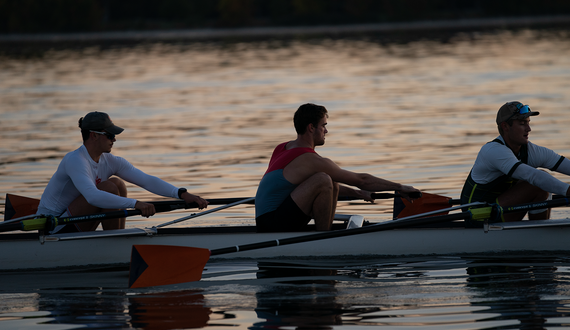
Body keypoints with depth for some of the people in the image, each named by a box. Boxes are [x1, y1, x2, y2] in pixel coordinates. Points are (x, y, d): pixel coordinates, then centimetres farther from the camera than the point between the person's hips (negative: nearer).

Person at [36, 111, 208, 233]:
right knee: (109, 188, -21)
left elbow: (147, 180, -6)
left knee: (118, 183, 3)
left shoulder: (110, 162, 2)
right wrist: (135, 204, -43)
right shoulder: (75, 160, -23)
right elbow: (92, 196, -39)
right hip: (53, 229, -8)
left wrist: (182, 194, -20)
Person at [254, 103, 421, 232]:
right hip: (272, 226, -10)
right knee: (323, 180, -22)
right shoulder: (310, 161, -13)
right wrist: (400, 187, 2)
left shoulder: (284, 148, 15)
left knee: (332, 186, 14)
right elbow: (361, 179, -7)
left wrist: (357, 193, 28)